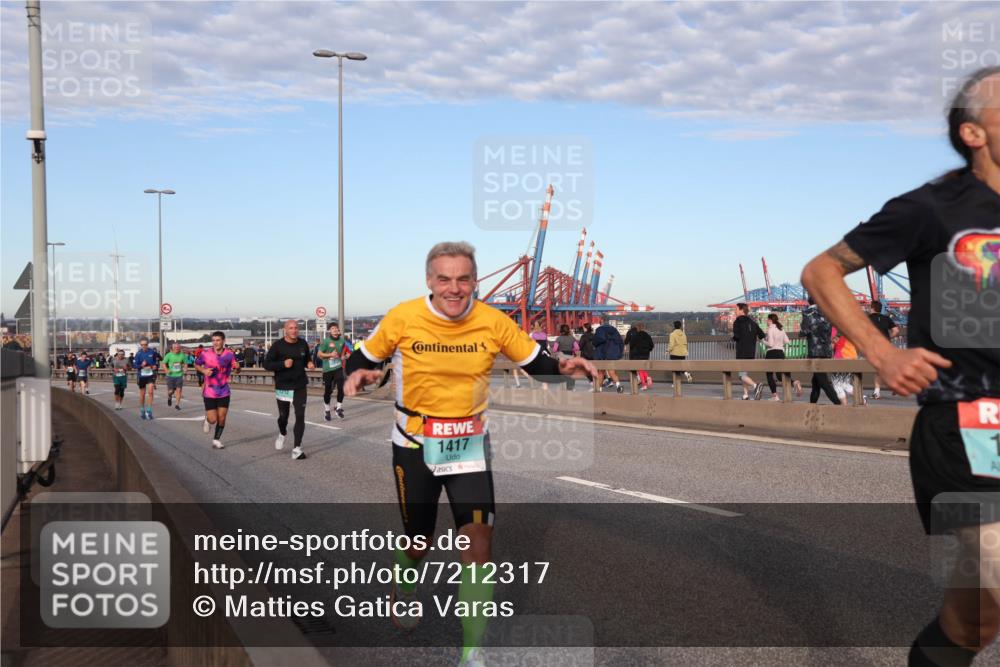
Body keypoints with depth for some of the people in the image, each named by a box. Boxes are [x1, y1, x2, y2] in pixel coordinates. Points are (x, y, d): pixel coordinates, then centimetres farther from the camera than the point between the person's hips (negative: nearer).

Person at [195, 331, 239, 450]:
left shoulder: (229, 354, -6)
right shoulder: (205, 354, -9)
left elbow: (236, 370, 4)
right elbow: (196, 364, 8)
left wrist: (237, 367, -21)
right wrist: (203, 371, -13)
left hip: (224, 392, 2)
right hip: (209, 392, -2)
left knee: (221, 418, 3)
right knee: (213, 419, -5)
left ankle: (216, 440, 22)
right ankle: (207, 420, 32)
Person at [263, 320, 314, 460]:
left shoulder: (303, 344, 1)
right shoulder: (278, 345, -9)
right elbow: (266, 364, -9)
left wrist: (310, 364, -5)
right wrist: (283, 364, -23)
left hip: (300, 386, 1)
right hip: (282, 387, -1)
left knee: (300, 416, -9)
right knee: (283, 416, 12)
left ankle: (297, 448, -6)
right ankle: (282, 434, 47)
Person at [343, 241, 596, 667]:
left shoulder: (493, 322, -10)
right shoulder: (402, 319, -12)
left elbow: (536, 364, 0)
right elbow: (365, 358, 2)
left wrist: (563, 367, -21)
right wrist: (358, 374, -21)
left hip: (469, 444, 1)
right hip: (414, 445, 0)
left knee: (479, 539, -13)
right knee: (418, 542, 13)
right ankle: (404, 587, 52)